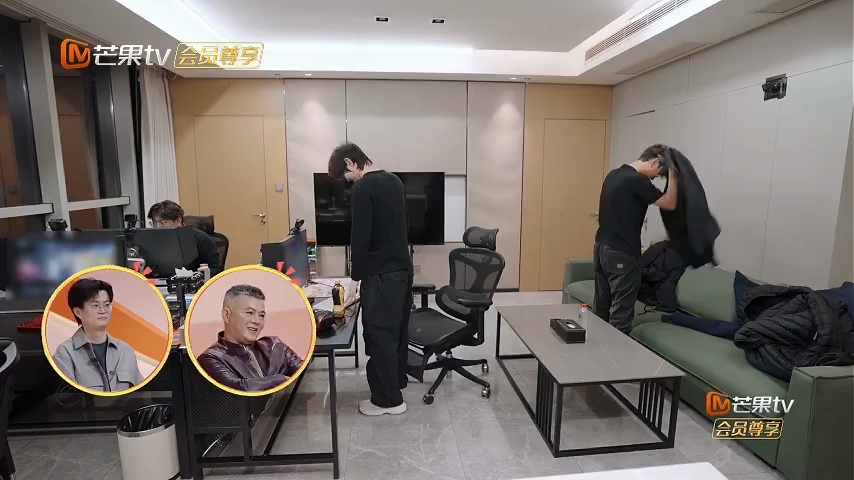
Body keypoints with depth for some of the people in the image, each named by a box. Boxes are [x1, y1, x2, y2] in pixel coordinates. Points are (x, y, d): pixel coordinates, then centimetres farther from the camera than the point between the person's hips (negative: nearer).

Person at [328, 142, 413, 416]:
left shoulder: (362, 189, -16)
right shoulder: (394, 181, 11)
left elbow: (360, 237, -18)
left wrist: (356, 276, -5)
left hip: (381, 275, -9)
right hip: (403, 268, 9)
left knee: (379, 335, 3)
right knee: (397, 329, 20)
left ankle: (387, 399, 14)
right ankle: (397, 381, 37)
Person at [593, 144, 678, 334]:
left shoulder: (614, 174, 8)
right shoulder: (637, 180, -16)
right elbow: (669, 203, -6)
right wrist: (672, 174, 0)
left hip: (601, 247, 9)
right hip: (621, 254, -9)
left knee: (601, 307, 17)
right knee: (621, 312, 0)